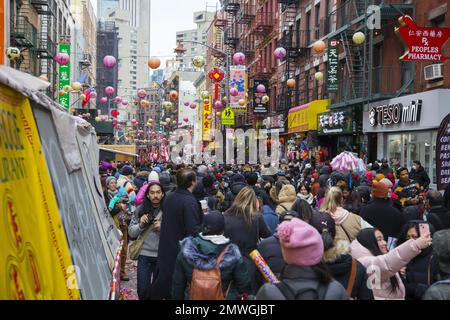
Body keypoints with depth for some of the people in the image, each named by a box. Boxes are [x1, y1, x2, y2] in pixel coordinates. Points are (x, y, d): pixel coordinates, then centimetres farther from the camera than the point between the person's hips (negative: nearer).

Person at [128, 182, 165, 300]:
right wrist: (140, 225, -15)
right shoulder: (140, 210, -2)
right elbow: (131, 233, 3)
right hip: (144, 254, 1)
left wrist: (162, 228, -21)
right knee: (143, 291, 5)